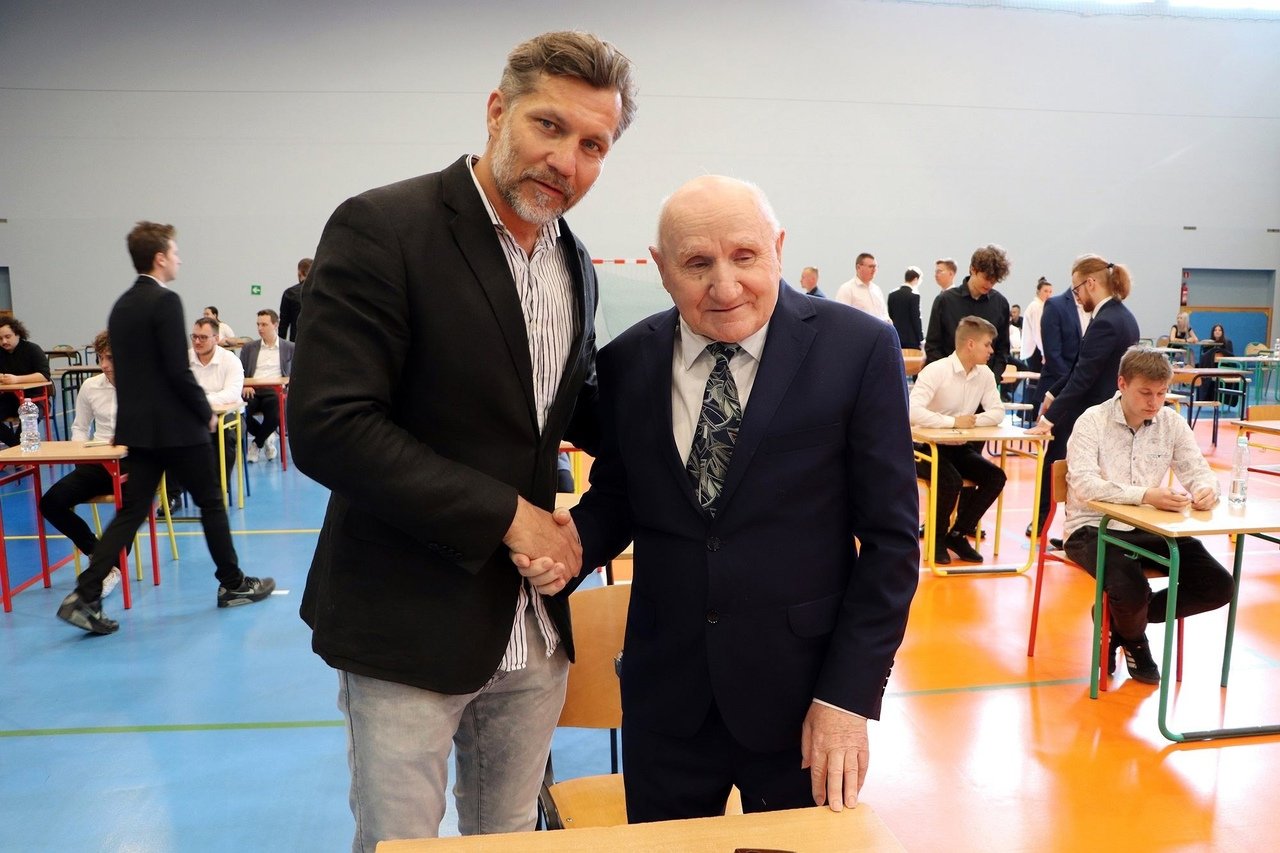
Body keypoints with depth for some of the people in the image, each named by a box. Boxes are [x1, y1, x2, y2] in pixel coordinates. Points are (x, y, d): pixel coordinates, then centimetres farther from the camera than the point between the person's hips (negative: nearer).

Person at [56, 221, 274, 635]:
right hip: (177, 426, -7)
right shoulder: (165, 301, -15)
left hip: (138, 426, 8)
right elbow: (178, 371, -20)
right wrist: (206, 412, -7)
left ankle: (84, 597, 2)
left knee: (131, 511, 8)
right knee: (211, 502, 7)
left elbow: (128, 368, 16)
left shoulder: (121, 305, 11)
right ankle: (233, 585, 19)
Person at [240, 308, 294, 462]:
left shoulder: (290, 348, 13)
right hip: (252, 391, 2)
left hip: (274, 391, -2)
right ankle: (267, 437, -2)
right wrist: (243, 386, -8)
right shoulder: (249, 347, 19)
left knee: (274, 415, -35)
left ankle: (256, 444, -4)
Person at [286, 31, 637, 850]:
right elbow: (328, 428, -21)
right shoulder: (382, 229, -15)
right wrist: (505, 514, -19)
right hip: (410, 627, -6)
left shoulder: (574, 264, 7)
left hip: (535, 628, 6)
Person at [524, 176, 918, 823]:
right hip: (665, 695, 3)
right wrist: (578, 539, -14)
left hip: (804, 693, -2)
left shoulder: (859, 349, -11)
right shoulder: (625, 363, -2)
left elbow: (890, 536, -8)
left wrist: (849, 693, -10)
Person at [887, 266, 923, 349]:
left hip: (895, 338, 6)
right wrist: (921, 339, -6)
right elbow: (916, 319, -12)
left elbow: (890, 317, 10)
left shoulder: (892, 295, 7)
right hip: (911, 339, -6)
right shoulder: (914, 295, -11)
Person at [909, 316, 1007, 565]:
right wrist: (954, 421, -28)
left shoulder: (985, 376, 2)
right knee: (952, 480, -30)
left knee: (995, 477, -12)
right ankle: (938, 537, -3)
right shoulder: (935, 371, -19)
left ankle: (958, 534, 4)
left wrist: (973, 420, -22)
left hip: (960, 449, 7)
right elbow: (913, 411, -31)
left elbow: (998, 413, -2)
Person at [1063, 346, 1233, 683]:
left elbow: (1197, 470, 5)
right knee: (1131, 591, -30)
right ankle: (1134, 640, 11)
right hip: (1095, 527, -6)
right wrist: (1145, 495, -38)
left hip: (1152, 529, 6)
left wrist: (1205, 489, -22)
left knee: (1219, 586, -8)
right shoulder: (1092, 421, -12)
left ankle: (1118, 619, 10)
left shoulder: (1172, 421, 3)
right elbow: (1083, 485, -24)